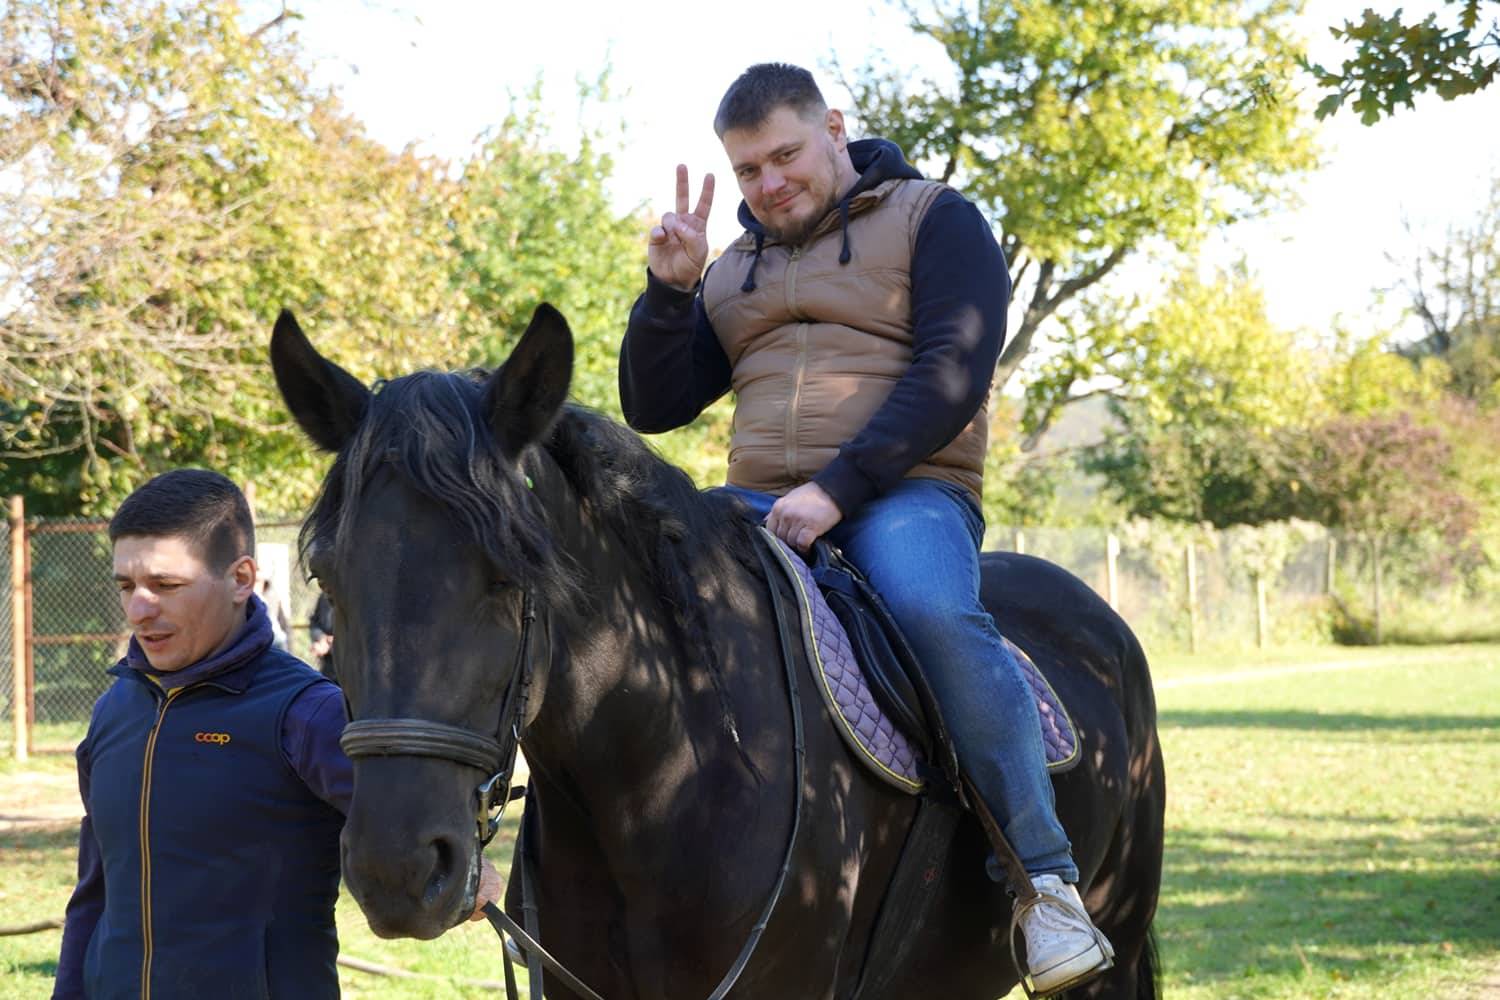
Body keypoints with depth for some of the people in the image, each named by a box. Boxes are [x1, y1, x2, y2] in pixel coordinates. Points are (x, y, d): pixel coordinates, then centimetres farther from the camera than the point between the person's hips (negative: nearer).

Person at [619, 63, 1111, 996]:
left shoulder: (934, 219, 5)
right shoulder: (734, 270, 22)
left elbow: (952, 375, -9)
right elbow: (652, 409, 17)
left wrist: (837, 485, -20)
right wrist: (668, 290, 0)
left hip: (904, 493, -5)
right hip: (762, 507, 5)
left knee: (937, 612, -37)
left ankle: (1042, 875, -30)